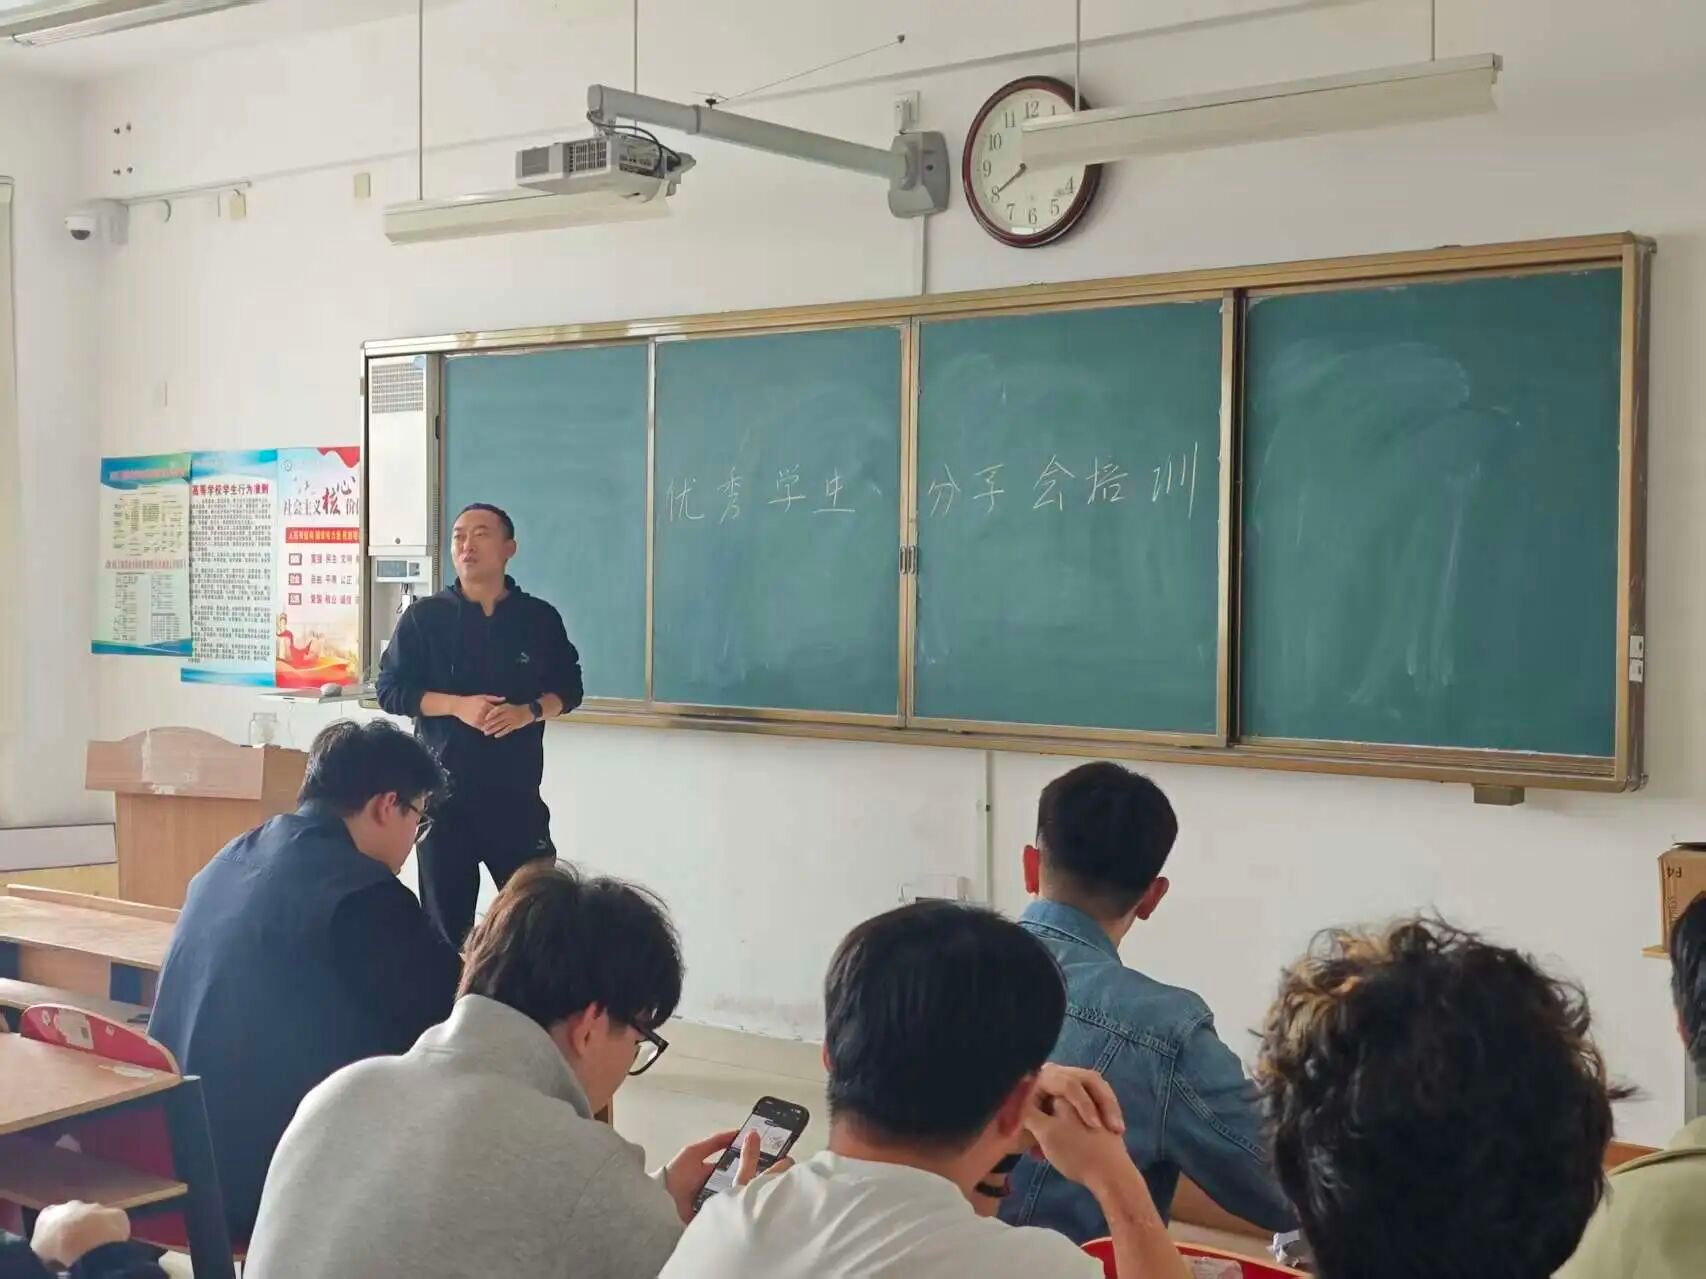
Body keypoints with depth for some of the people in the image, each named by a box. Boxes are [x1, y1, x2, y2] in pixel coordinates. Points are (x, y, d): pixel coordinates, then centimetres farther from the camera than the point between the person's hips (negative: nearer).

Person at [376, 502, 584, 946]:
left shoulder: (539, 618, 4)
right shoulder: (424, 617, 1)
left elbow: (568, 689, 9)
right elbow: (390, 690, -1)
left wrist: (528, 712, -12)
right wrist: (457, 706, -16)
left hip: (516, 792, 0)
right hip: (443, 789, 0)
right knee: (445, 917, 5)